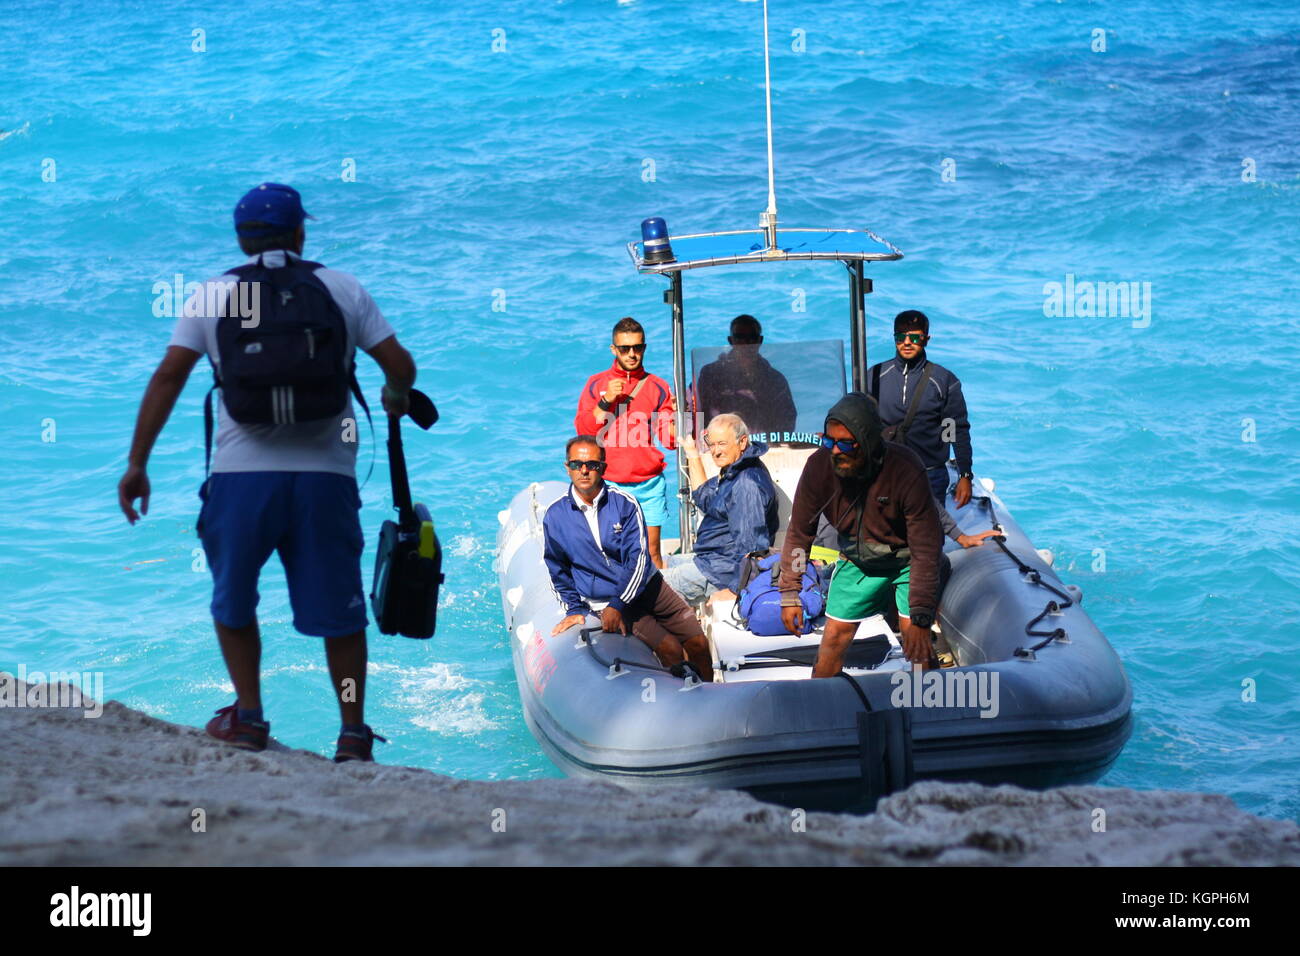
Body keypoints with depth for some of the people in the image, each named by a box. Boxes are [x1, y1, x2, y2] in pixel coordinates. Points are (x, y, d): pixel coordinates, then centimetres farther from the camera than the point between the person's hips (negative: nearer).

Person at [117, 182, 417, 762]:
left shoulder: (212, 296, 7)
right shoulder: (343, 290, 8)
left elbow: (169, 376, 1)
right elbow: (400, 365, 5)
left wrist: (137, 464, 4)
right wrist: (397, 399, 28)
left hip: (242, 475, 0)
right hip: (325, 476, 1)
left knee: (233, 602, 21)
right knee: (338, 609, 12)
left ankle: (248, 718, 20)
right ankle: (353, 736, 15)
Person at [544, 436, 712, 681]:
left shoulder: (625, 503, -6)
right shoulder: (555, 516, -3)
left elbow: (638, 558, -11)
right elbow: (558, 571, 10)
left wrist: (617, 605, -20)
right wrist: (575, 609, -1)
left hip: (647, 586, 2)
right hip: (603, 600, -2)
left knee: (698, 645, -7)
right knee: (671, 651, -20)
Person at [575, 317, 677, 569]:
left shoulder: (657, 387, 8)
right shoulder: (596, 384, 8)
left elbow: (670, 441, 5)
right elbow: (582, 430, 0)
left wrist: (677, 416, -15)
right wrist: (605, 402, -10)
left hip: (649, 485, 1)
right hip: (608, 484, 0)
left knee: (652, 553, -1)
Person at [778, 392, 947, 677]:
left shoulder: (906, 471, -32)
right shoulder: (819, 466, -22)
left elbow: (926, 549, -28)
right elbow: (799, 532, -9)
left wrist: (920, 619, -29)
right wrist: (789, 593, -10)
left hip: (906, 559, -3)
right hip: (858, 561, 3)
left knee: (914, 640, -14)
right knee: (833, 638, 2)